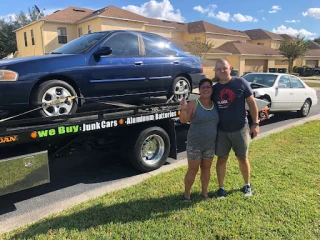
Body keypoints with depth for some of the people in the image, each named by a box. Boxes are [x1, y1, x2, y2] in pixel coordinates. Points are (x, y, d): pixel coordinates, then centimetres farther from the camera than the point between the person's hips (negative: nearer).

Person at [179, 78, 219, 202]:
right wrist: (183, 109, -40)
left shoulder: (215, 105, 3)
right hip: (194, 144, -4)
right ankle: (186, 194, 20)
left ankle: (204, 192, 31)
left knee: (206, 168, 15)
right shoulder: (193, 104, -11)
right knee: (192, 170, 4)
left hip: (210, 144, 4)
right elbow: (183, 120, -21)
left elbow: (219, 122, 13)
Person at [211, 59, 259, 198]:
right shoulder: (215, 89, 2)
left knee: (242, 159, 13)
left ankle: (247, 185, 34)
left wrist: (255, 123, -7)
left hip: (240, 129, -2)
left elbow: (251, 103, -4)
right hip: (221, 131, 2)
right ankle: (221, 187, 22)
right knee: (221, 159, 7)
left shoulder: (241, 83, -7)